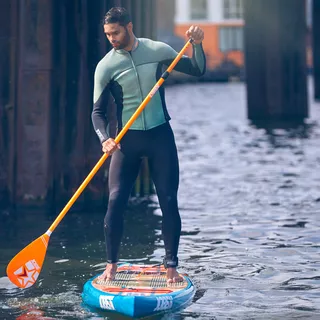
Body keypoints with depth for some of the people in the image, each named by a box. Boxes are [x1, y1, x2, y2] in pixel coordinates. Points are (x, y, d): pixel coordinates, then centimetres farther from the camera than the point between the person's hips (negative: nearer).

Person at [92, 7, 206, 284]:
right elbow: (98, 111, -2)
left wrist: (197, 44, -9)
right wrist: (105, 138, -20)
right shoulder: (106, 66, -3)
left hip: (160, 136, 1)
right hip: (127, 140, 0)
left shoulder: (158, 51, 0)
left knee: (169, 202, -2)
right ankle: (111, 266, 4)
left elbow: (197, 71, 8)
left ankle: (171, 267, 8)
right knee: (116, 201, -10)